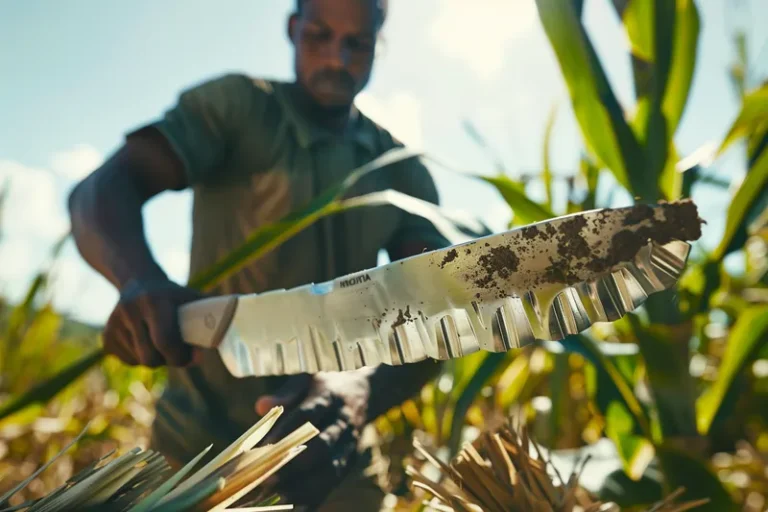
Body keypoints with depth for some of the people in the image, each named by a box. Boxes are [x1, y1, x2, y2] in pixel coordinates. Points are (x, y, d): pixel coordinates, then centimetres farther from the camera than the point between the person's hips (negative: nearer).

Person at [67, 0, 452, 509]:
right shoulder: (236, 105, -5)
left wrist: (362, 388, -31)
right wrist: (141, 282, -39)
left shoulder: (404, 170, 2)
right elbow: (103, 188, -17)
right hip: (202, 443, -2)